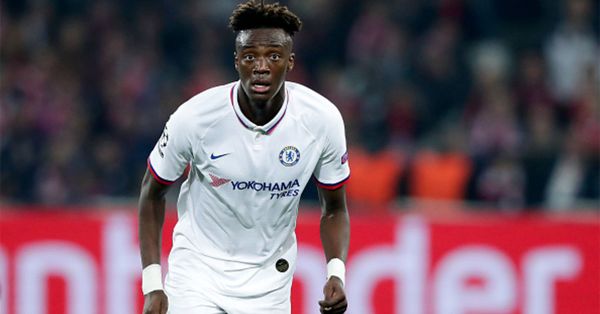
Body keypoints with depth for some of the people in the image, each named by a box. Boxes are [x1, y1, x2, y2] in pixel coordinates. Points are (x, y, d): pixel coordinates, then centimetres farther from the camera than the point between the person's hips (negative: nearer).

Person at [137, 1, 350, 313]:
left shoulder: (322, 120, -14)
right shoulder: (193, 117, -19)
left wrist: (336, 274, -16)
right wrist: (152, 285, -8)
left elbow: (334, 209, 1)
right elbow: (152, 193, -3)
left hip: (269, 281, 2)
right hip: (198, 268, -2)